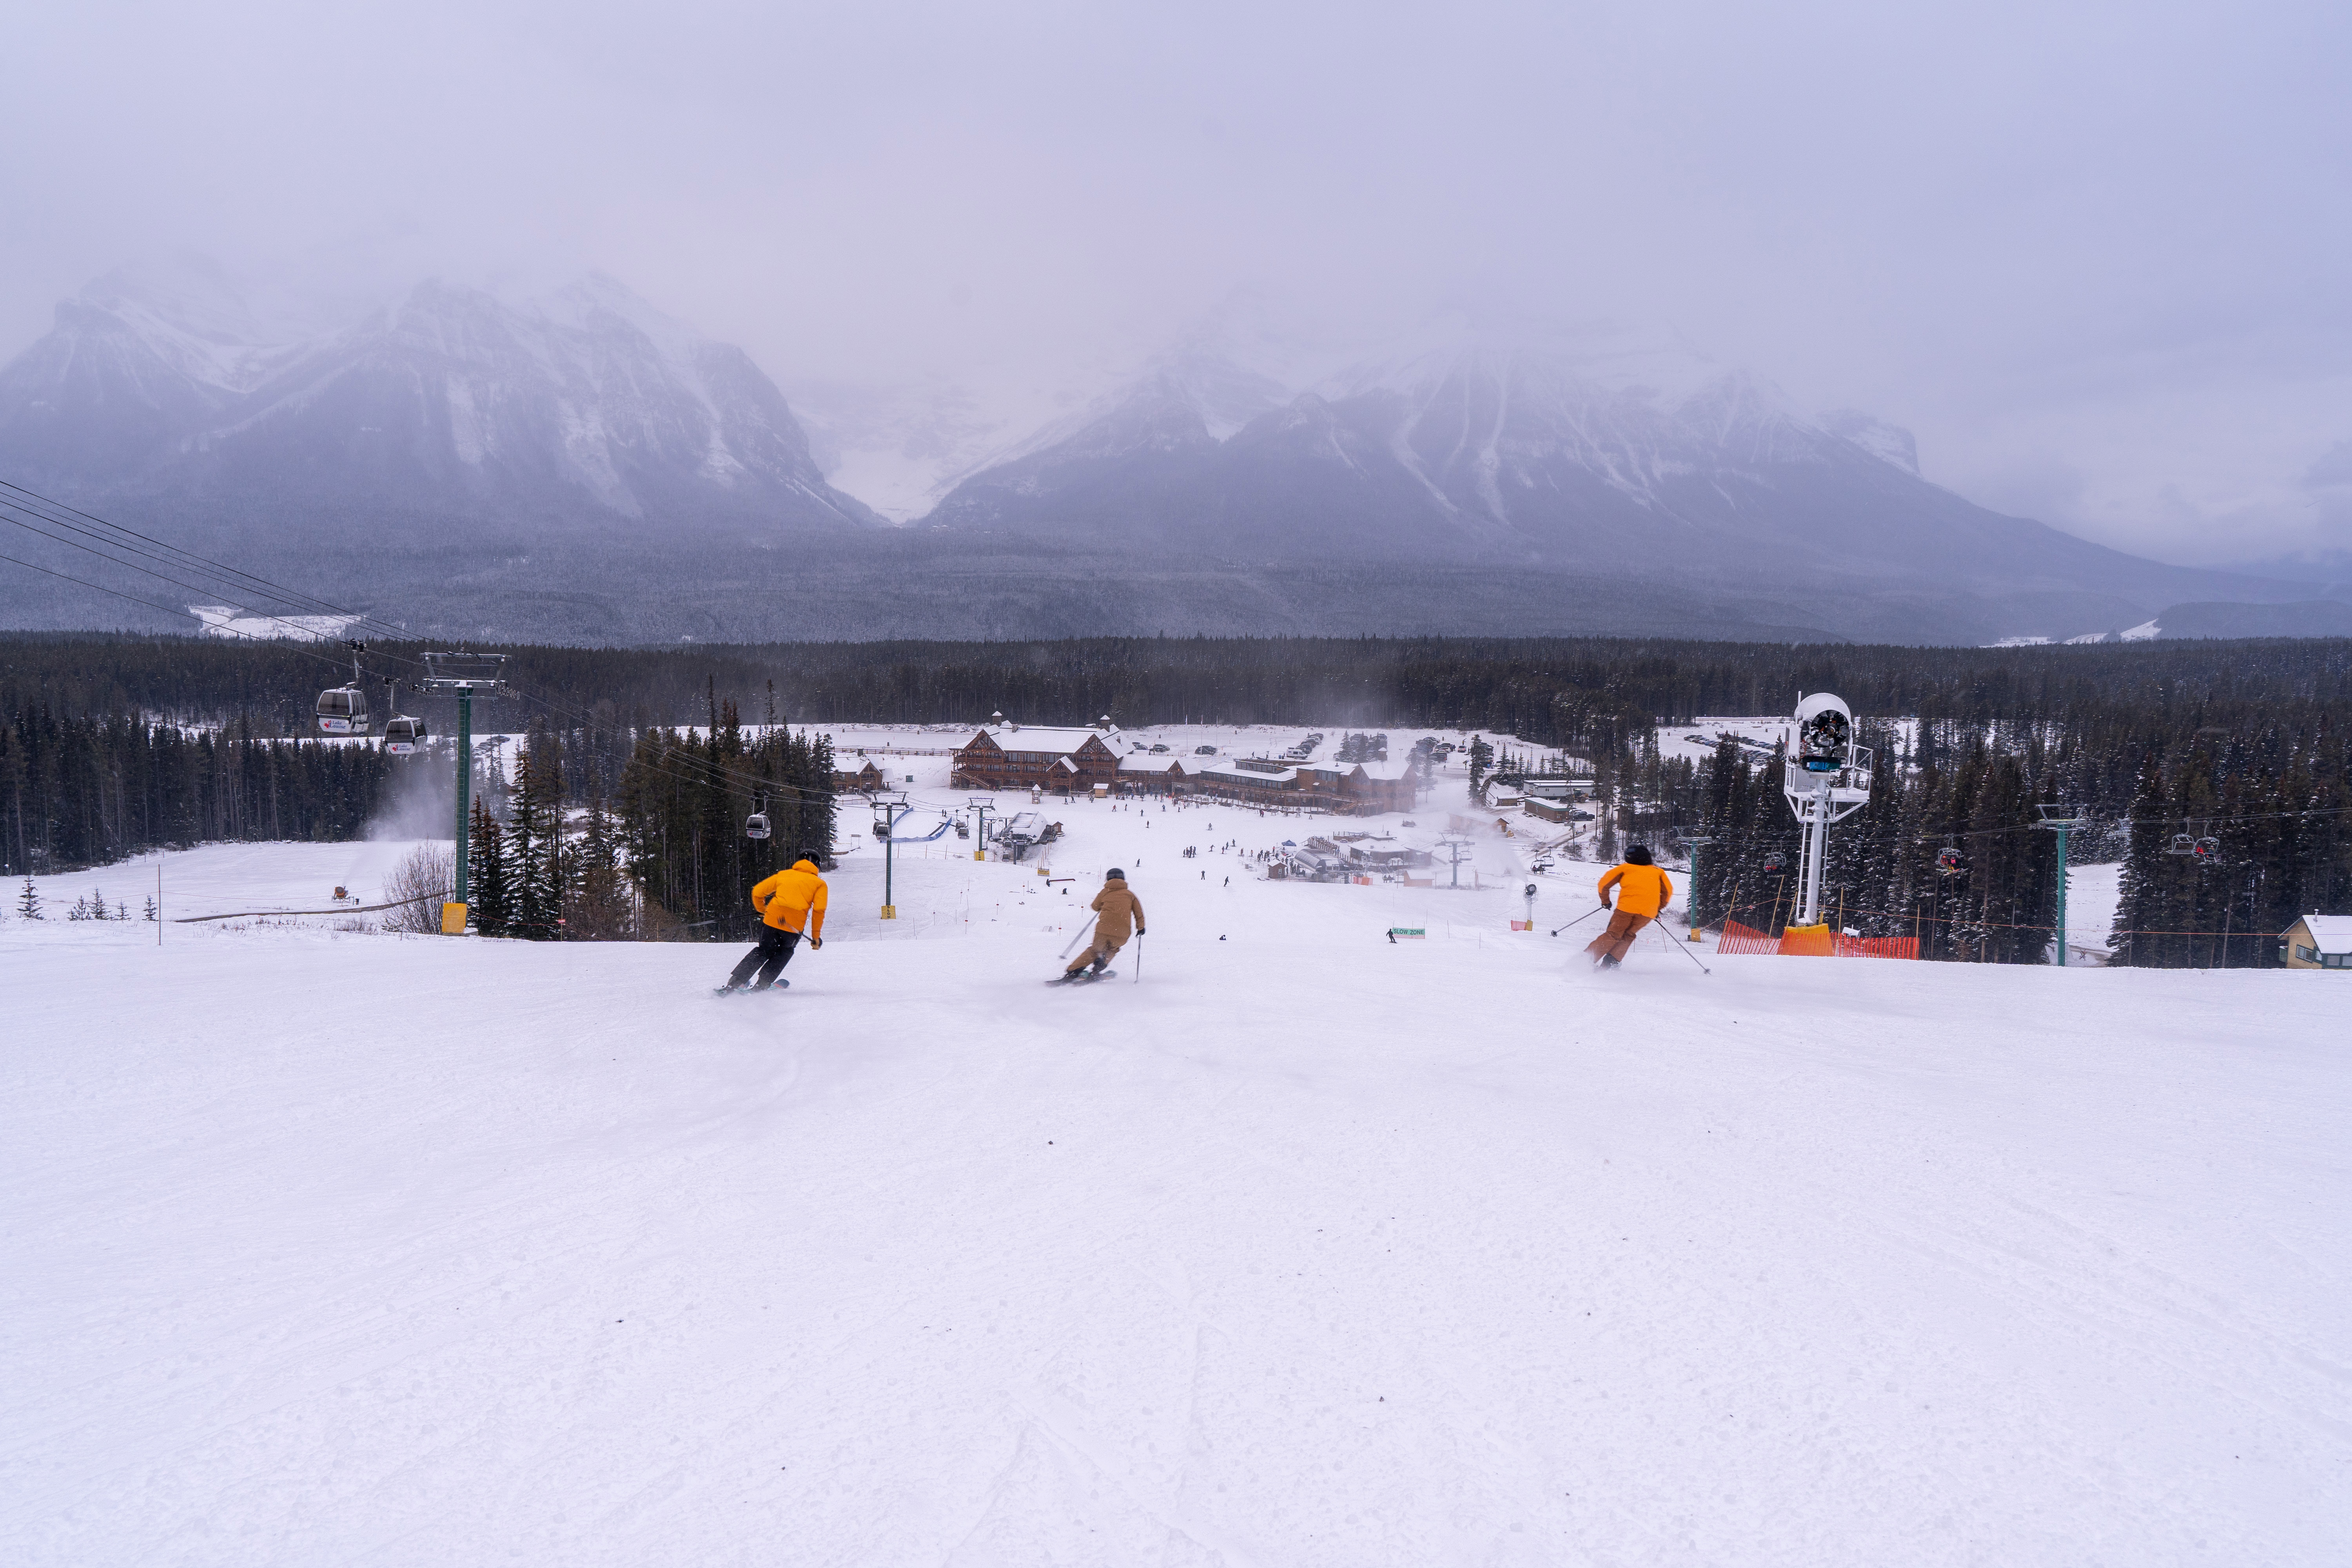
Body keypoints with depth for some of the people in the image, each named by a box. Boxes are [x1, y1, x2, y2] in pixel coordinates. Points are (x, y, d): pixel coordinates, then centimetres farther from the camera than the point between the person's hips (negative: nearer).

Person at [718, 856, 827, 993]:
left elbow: (757, 892, 18)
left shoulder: (783, 875, 21)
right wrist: (816, 936, 6)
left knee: (764, 951, 20)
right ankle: (760, 986, 15)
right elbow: (819, 910, 0)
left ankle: (733, 984, 11)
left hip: (772, 919, 2)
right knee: (784, 953, 24)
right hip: (795, 924, -2)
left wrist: (762, 910, 36)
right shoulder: (819, 883, 12)